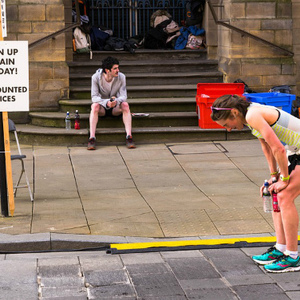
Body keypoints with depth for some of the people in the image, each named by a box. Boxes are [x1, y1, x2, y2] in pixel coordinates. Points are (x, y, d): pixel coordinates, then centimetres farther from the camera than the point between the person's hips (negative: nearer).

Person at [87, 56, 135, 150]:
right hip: (102, 107, -1)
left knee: (125, 104, -30)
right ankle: (92, 138, -41)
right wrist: (106, 102, -41)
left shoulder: (121, 77, -12)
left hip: (116, 107, 1)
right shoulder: (96, 77, -17)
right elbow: (94, 97, -22)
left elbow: (123, 96, -16)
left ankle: (129, 136, -35)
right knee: (95, 106, -34)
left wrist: (116, 101, -40)